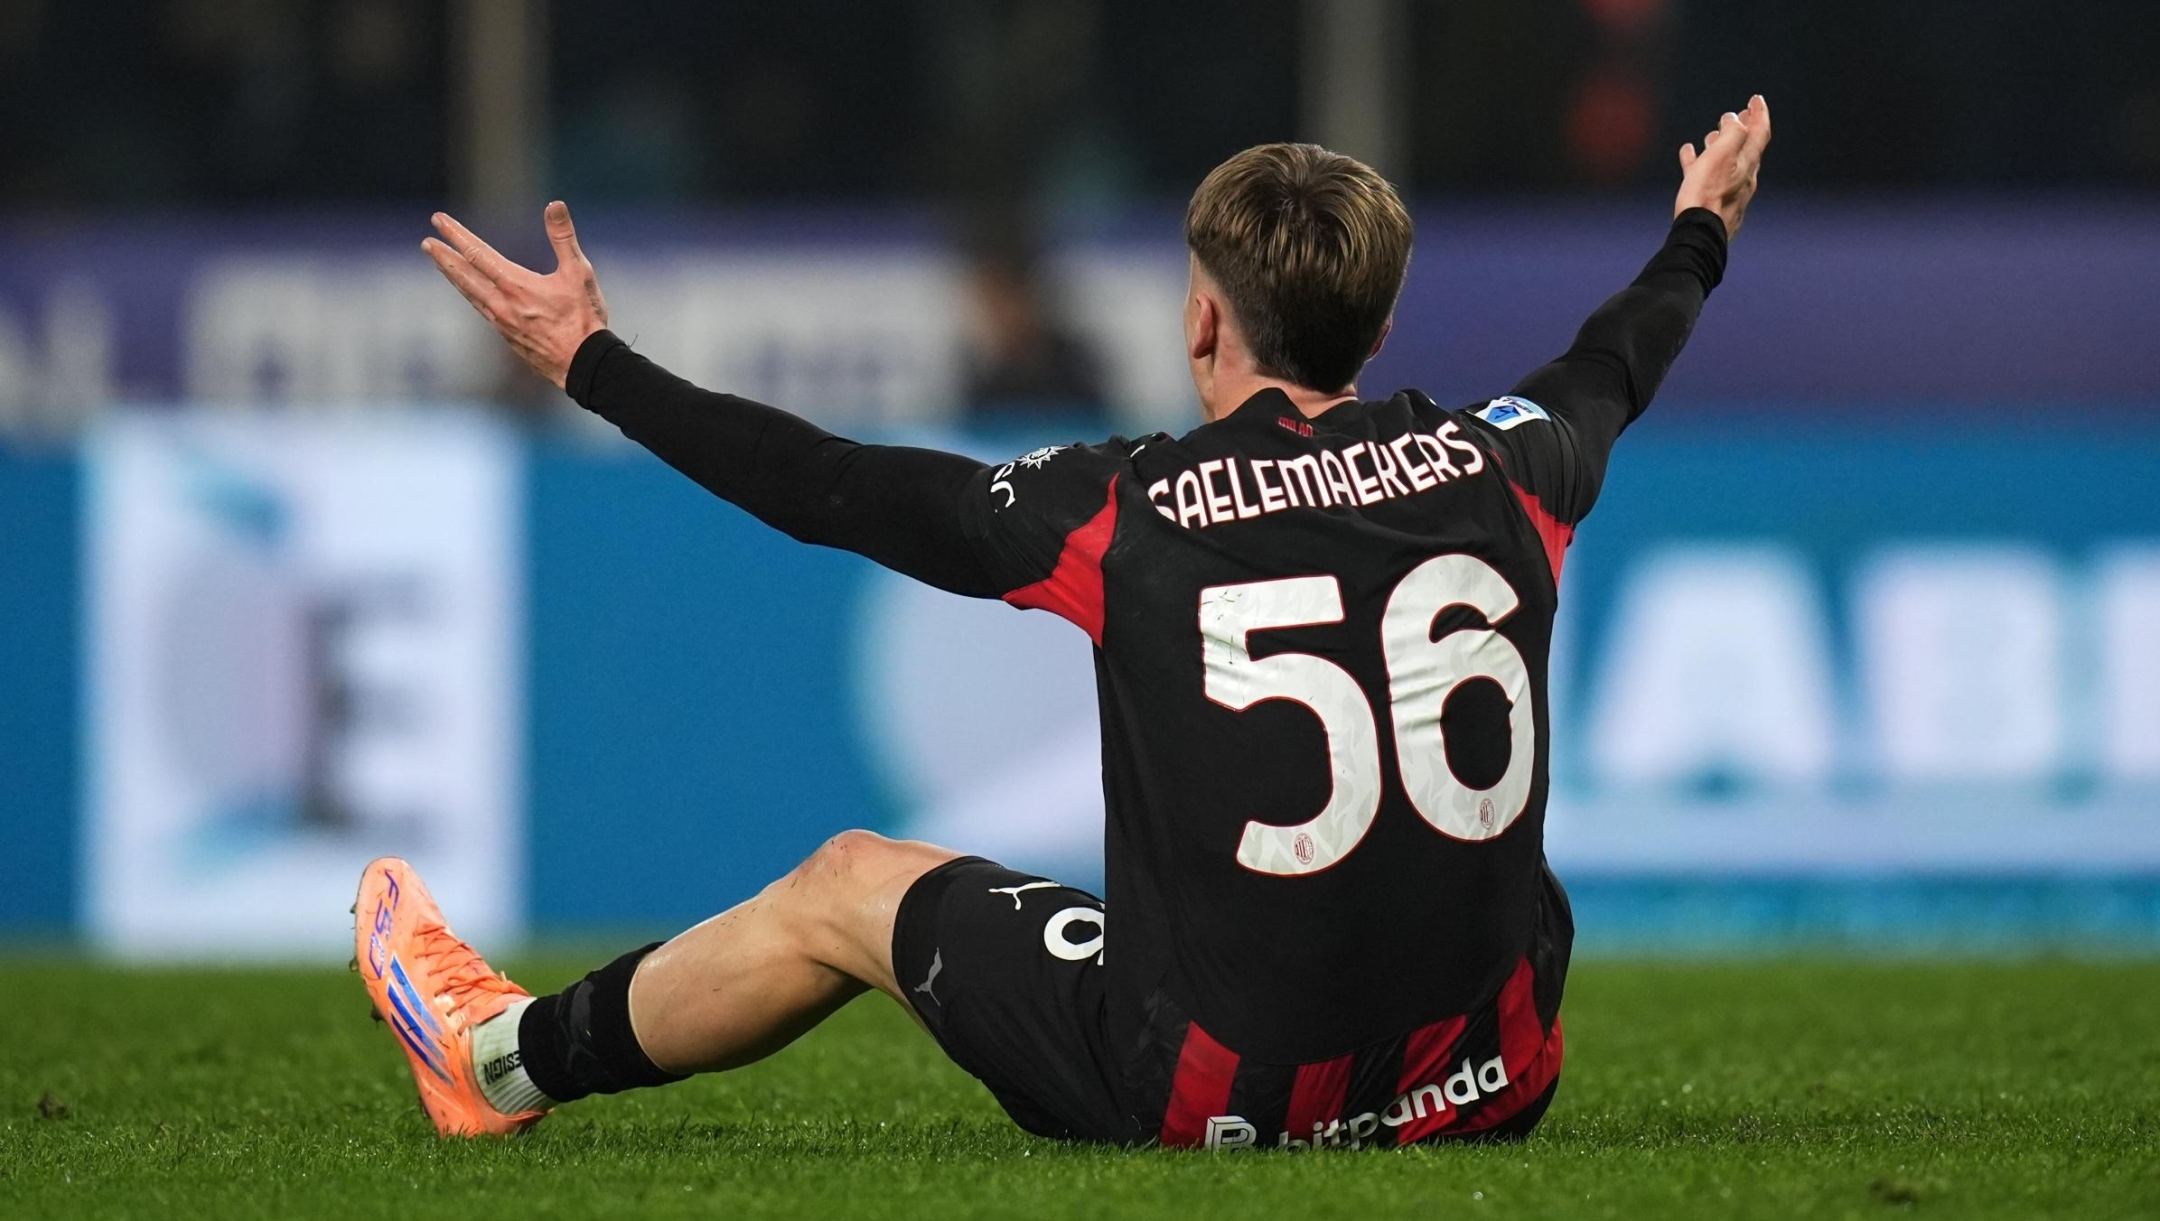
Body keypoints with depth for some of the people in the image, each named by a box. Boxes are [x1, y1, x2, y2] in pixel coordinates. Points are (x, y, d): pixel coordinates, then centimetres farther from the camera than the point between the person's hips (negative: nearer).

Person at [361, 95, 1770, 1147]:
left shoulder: (1132, 514, -12)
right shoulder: (1497, 472, -1)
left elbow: (832, 486, -1)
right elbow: (1608, 374, 24)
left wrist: (595, 365, 12)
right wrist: (1699, 240, 47)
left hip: (1223, 1097, -3)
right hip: (1493, 1082, 3)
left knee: (849, 890, 21)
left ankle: (506, 1059, 42)